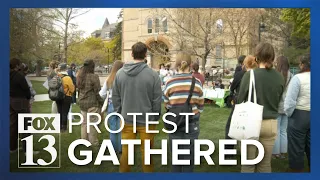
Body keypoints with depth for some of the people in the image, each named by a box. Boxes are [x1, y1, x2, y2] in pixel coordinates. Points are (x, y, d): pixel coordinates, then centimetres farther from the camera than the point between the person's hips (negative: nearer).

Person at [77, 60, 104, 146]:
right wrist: (101, 102, -5)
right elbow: (97, 91, -15)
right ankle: (93, 143, 9)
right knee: (93, 123, 1)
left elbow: (79, 90, 14)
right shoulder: (94, 77, -16)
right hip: (92, 103, -7)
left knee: (84, 122, 16)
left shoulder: (80, 76, 8)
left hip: (82, 103, 7)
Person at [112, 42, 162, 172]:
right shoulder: (153, 74, -14)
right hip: (146, 120, -3)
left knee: (126, 151, 16)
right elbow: (157, 100, -9)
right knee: (146, 152, 12)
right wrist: (155, 118, 4)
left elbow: (115, 97, 4)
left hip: (127, 120, 3)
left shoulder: (120, 73, -2)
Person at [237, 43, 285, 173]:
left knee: (248, 164, 8)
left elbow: (240, 100, -6)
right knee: (265, 164, 14)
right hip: (271, 124, 3)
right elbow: (278, 101, 11)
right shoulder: (280, 77, -1)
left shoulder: (249, 75, -12)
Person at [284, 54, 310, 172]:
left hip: (299, 115, -5)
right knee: (311, 148, 16)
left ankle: (296, 170, 16)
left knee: (296, 148, 7)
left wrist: (288, 114, -1)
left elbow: (290, 101, -17)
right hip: (310, 115, 5)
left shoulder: (298, 78, -14)